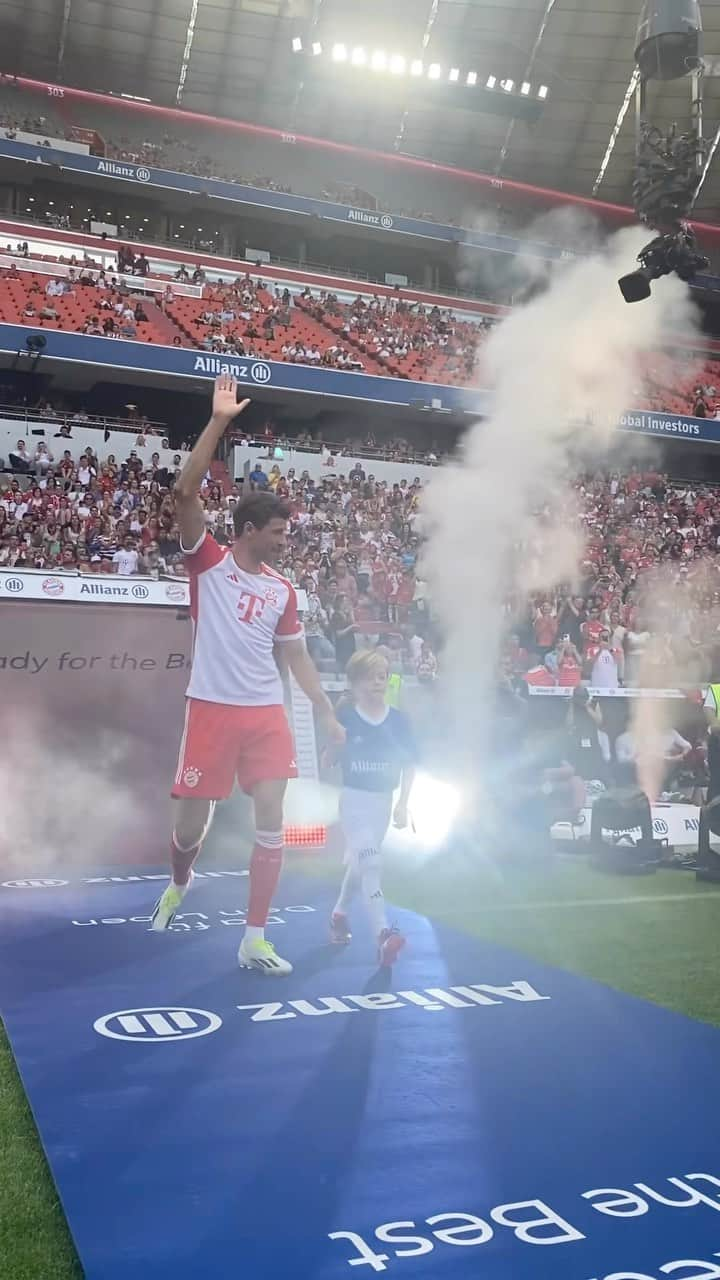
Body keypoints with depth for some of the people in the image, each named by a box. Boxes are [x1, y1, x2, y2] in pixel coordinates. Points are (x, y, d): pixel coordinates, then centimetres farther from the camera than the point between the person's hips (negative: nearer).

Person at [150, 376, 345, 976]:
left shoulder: (282, 588, 11)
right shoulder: (208, 563, -1)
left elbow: (296, 654, 16)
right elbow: (185, 493, -14)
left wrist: (328, 712, 9)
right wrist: (219, 420, -17)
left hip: (267, 714, 4)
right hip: (212, 710, -4)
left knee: (272, 823, -3)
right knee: (193, 822, 5)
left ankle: (255, 940, 6)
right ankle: (179, 885, 40)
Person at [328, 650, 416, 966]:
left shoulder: (398, 720, -3)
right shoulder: (345, 717, -11)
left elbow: (409, 764, 2)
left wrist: (402, 804, -1)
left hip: (383, 800, 4)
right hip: (354, 798, -4)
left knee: (359, 862, 19)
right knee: (370, 863, -15)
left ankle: (339, 913, 41)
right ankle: (383, 934, -20)